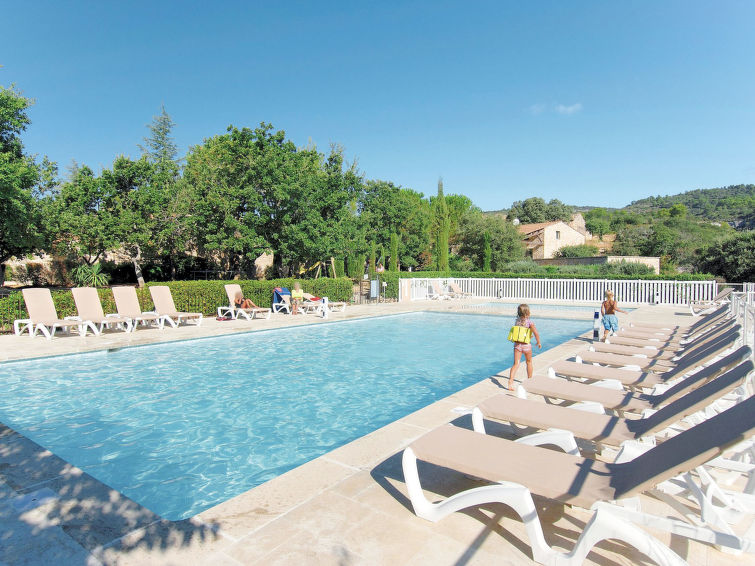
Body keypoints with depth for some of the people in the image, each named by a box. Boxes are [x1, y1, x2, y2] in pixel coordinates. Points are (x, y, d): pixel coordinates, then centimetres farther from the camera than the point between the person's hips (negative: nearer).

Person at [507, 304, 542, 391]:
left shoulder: (517, 321, 3)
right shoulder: (530, 322, -11)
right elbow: (536, 333, -16)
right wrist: (539, 342, -2)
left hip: (517, 344, 3)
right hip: (526, 345, -2)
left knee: (516, 364, 1)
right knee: (529, 362, 21)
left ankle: (511, 380, -19)